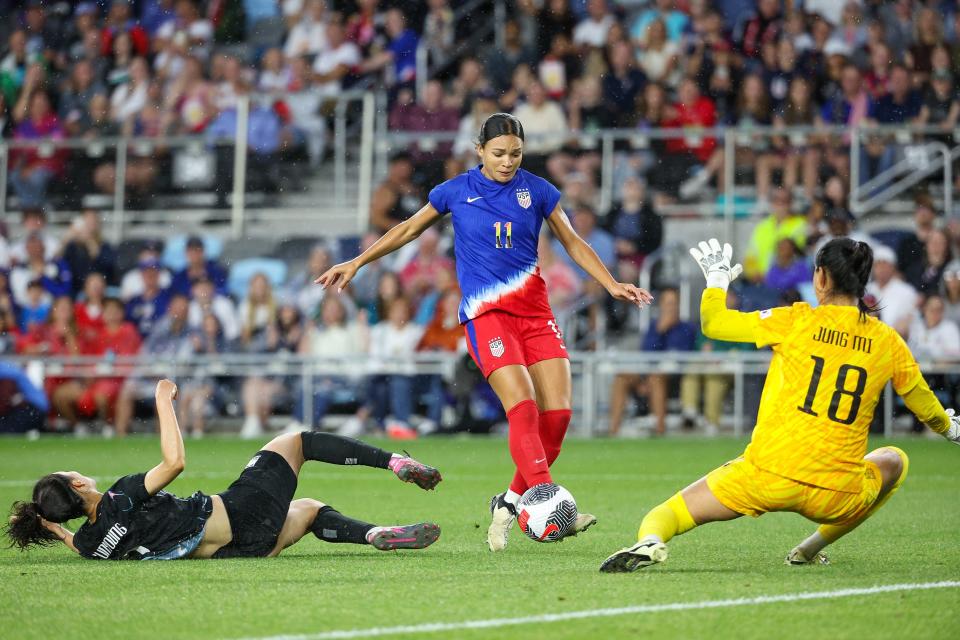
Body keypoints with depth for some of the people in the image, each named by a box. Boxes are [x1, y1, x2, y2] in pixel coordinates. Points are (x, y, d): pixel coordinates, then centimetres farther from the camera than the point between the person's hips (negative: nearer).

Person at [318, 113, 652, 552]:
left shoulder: (537, 190, 6)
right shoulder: (456, 191, 1)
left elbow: (573, 243, 16)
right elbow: (409, 230, 16)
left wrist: (612, 285, 6)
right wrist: (356, 263, 17)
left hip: (535, 309, 3)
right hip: (486, 315, -3)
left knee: (557, 412, -8)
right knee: (523, 407, -21)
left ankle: (510, 504, 8)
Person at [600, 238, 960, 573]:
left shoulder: (797, 321, 0)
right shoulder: (887, 341, 7)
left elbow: (713, 323, 4)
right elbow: (927, 408, 20)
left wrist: (717, 279, 23)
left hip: (766, 476, -2)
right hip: (834, 495, 2)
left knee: (667, 514, 10)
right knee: (895, 461, 32)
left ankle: (650, 542, -28)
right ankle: (812, 549, 25)